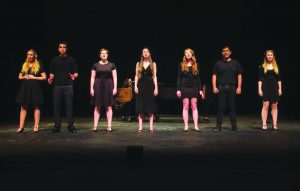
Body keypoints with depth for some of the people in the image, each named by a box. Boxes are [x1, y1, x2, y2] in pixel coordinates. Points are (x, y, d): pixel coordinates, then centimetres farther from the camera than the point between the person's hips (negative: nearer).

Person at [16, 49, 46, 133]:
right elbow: (20, 76, 18)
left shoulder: (38, 66, 1)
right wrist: (24, 77, -4)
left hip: (35, 88, -4)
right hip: (25, 87, 4)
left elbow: (44, 77, -4)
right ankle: (21, 127, 4)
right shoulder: (24, 65, 13)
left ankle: (36, 126, 4)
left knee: (36, 107, 0)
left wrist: (34, 77, -12)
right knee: (23, 107, 3)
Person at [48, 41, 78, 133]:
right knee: (56, 106, 1)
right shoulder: (54, 60, 13)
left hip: (68, 85, -2)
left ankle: (70, 126, 1)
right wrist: (51, 78, -5)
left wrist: (74, 76, -14)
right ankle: (57, 126, 7)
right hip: (57, 85, 2)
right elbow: (52, 73, 16)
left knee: (69, 105, -4)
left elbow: (76, 73, 8)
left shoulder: (71, 59, 8)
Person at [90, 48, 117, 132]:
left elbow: (114, 77, 3)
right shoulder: (95, 65, 5)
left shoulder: (111, 65, 4)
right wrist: (91, 88, -2)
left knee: (108, 107, 1)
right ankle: (95, 126, 3)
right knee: (97, 107, 1)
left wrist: (115, 88, -5)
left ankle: (109, 126, 4)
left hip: (108, 86, 0)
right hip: (98, 86, 0)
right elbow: (92, 77, 5)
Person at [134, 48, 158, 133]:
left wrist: (156, 88, -4)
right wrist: (135, 86, -4)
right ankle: (140, 127, 3)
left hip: (150, 86, -1)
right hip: (141, 86, 1)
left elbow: (154, 76, 2)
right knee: (140, 107, 0)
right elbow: (136, 76, 6)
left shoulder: (153, 64, 6)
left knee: (150, 106, 0)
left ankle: (151, 127, 5)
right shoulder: (139, 64, 9)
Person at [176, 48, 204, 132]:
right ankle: (186, 126, 3)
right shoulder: (181, 65, 4)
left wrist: (200, 90, 3)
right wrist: (178, 89, -5)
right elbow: (179, 78, 3)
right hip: (184, 88, -1)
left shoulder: (196, 65, 8)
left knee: (194, 106, -1)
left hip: (194, 88, 1)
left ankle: (196, 126, 0)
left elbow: (198, 78, 9)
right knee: (185, 106, -1)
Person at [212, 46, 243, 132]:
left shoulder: (235, 63, 12)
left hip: (232, 88, 1)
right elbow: (214, 75, 7)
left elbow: (239, 75, 10)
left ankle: (234, 126, 7)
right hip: (221, 88, -1)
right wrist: (214, 87, -4)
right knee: (221, 107, -2)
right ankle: (218, 126, 0)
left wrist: (239, 87, 0)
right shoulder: (218, 63, 10)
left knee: (232, 107, 3)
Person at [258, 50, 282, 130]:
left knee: (274, 106, 3)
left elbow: (279, 79, 10)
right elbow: (260, 79, 0)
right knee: (265, 105, -8)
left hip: (274, 87, 3)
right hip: (266, 87, -3)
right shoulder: (262, 67, 2)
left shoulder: (276, 66, 9)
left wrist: (280, 89, 4)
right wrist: (259, 89, -8)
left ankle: (275, 124, 7)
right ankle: (264, 124, -4)